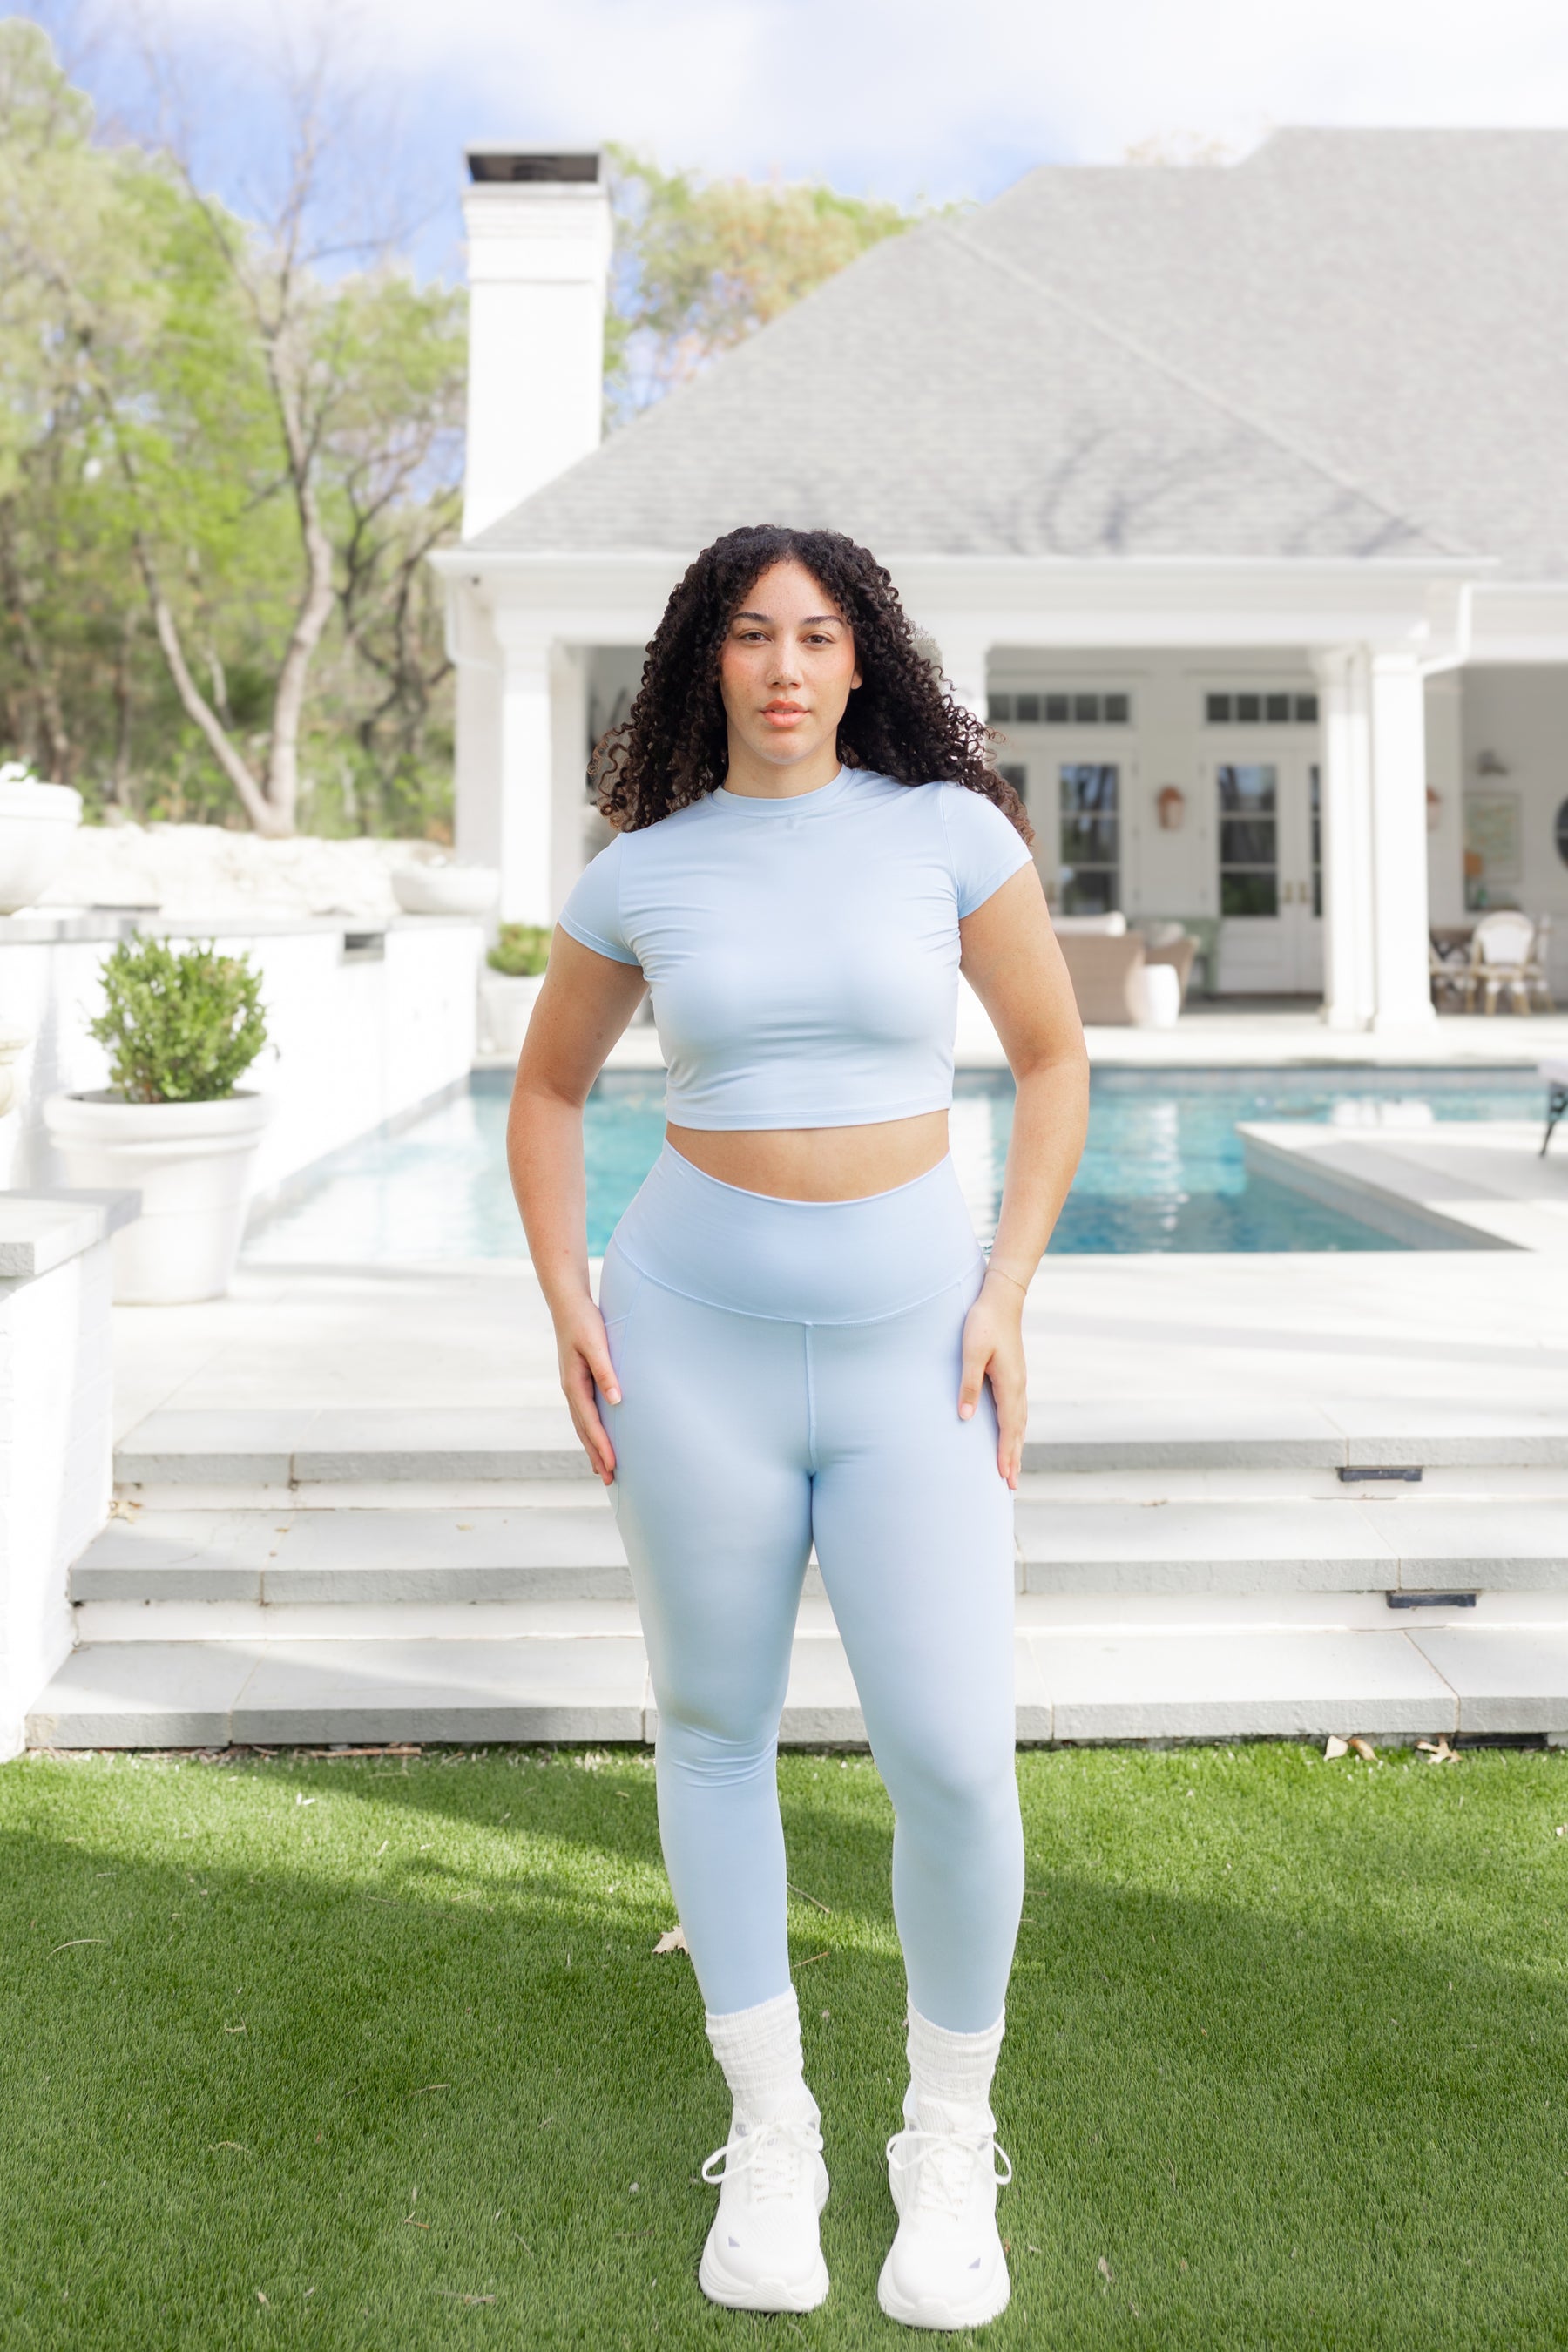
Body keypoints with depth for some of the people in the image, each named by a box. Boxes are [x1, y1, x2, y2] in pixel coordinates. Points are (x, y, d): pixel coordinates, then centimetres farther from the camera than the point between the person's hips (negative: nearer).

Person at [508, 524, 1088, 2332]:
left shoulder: (947, 825, -1)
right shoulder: (641, 870, 2)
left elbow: (1052, 1056, 4)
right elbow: (548, 1088, 14)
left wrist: (1006, 1295, -5)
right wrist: (565, 1303, 2)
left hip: (910, 1351, -1)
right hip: (696, 1345, 1)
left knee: (955, 1762, -6)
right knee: (715, 1729, 10)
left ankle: (950, 2139, 21)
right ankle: (769, 2134, 29)